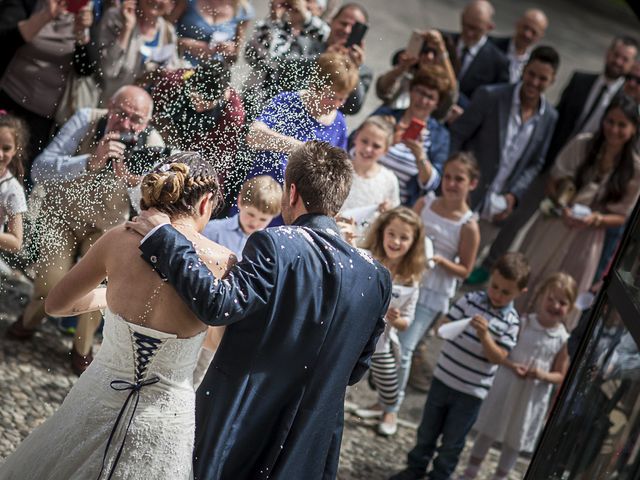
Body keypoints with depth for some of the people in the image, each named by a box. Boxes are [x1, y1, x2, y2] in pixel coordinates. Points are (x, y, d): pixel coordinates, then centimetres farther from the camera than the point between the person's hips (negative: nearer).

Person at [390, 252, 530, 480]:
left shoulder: (511, 322, -10)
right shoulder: (471, 300, -4)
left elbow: (498, 357, -16)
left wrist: (484, 335, -31)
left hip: (471, 392, -2)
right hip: (443, 378, 3)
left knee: (452, 442, 10)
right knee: (427, 431, 18)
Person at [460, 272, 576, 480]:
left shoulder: (564, 340, -10)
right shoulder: (523, 324, -9)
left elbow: (561, 376, -3)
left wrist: (542, 375, -22)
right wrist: (511, 365, -22)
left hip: (533, 398, 0)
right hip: (506, 387, 0)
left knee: (514, 442, 15)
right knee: (487, 432, 14)